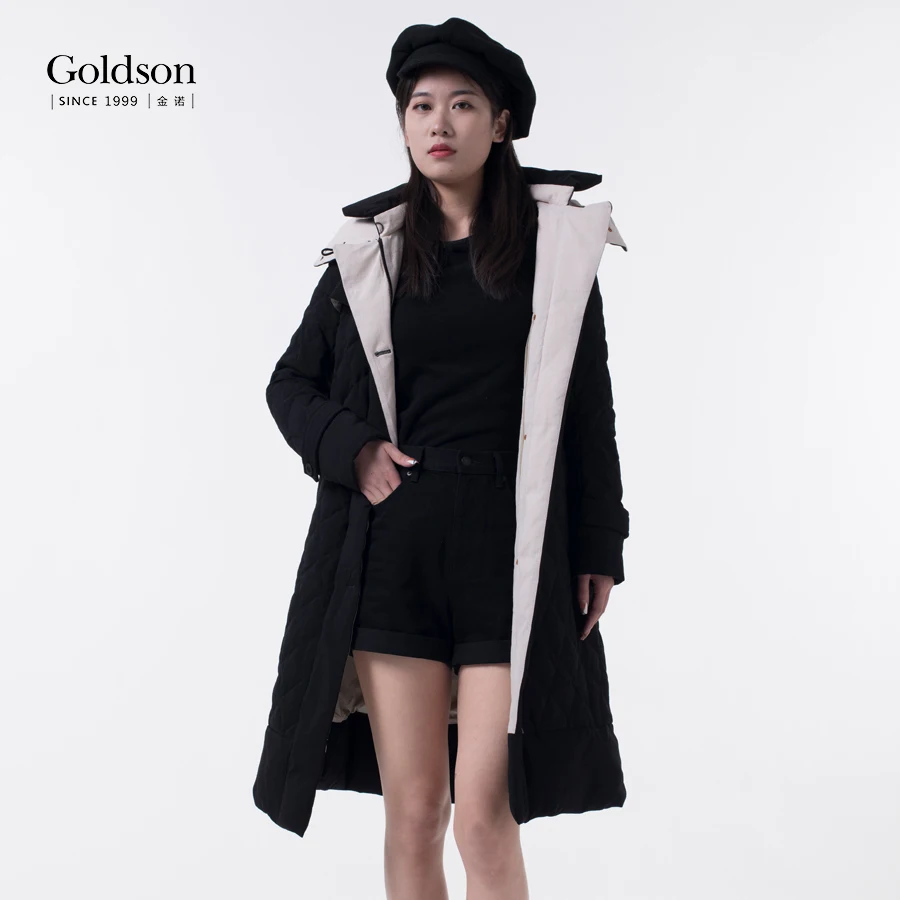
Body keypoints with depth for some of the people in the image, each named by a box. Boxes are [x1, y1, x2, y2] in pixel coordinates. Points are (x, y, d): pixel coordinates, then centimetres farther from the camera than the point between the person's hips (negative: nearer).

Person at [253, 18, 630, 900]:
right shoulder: (369, 249, 7)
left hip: (512, 544, -1)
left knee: (485, 816, -4)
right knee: (412, 811, 5)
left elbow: (588, 404, 5)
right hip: (395, 544, 2)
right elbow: (290, 383, 14)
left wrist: (598, 547, 3)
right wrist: (351, 450, -5)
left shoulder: (557, 240, 3)